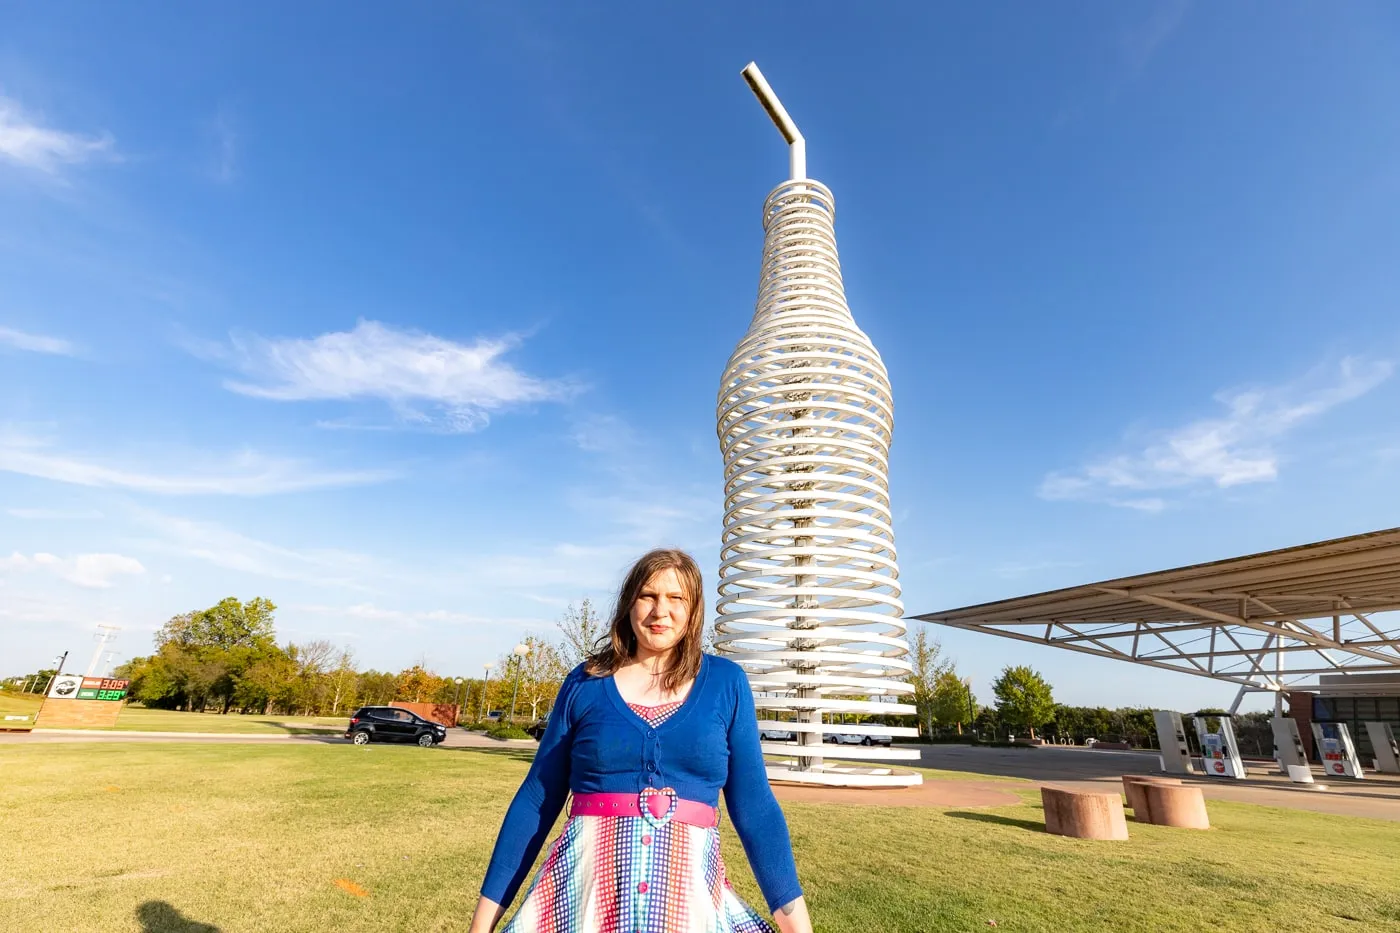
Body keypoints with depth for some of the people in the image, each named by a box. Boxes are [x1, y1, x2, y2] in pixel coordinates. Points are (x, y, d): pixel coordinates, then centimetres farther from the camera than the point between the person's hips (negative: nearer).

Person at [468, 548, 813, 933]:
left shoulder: (726, 683, -1)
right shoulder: (585, 683, -1)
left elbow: (753, 801, 1)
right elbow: (538, 798, 3)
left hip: (690, 891, 0)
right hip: (583, 884, 0)